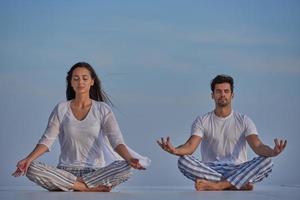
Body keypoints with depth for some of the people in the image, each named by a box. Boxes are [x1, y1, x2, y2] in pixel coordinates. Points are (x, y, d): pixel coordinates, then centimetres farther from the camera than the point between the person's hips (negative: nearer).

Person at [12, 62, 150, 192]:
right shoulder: (61, 109, 5)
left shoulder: (102, 109, 2)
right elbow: (47, 140, -1)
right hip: (66, 171, 1)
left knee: (124, 168, -30)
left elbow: (116, 140, -9)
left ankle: (67, 187, -19)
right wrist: (28, 159, -20)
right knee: (31, 169, -27)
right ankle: (91, 188, -22)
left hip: (96, 171, -1)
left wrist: (129, 159, -30)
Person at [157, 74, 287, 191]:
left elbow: (257, 146, -10)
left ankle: (217, 185, -34)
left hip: (238, 170, 0)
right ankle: (239, 184, -28)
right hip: (210, 170, 0)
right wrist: (175, 150, -36)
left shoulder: (244, 121, 5)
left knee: (266, 161, -28)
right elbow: (191, 146, -10)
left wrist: (272, 152, -36)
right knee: (183, 161, -29)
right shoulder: (202, 121, 6)